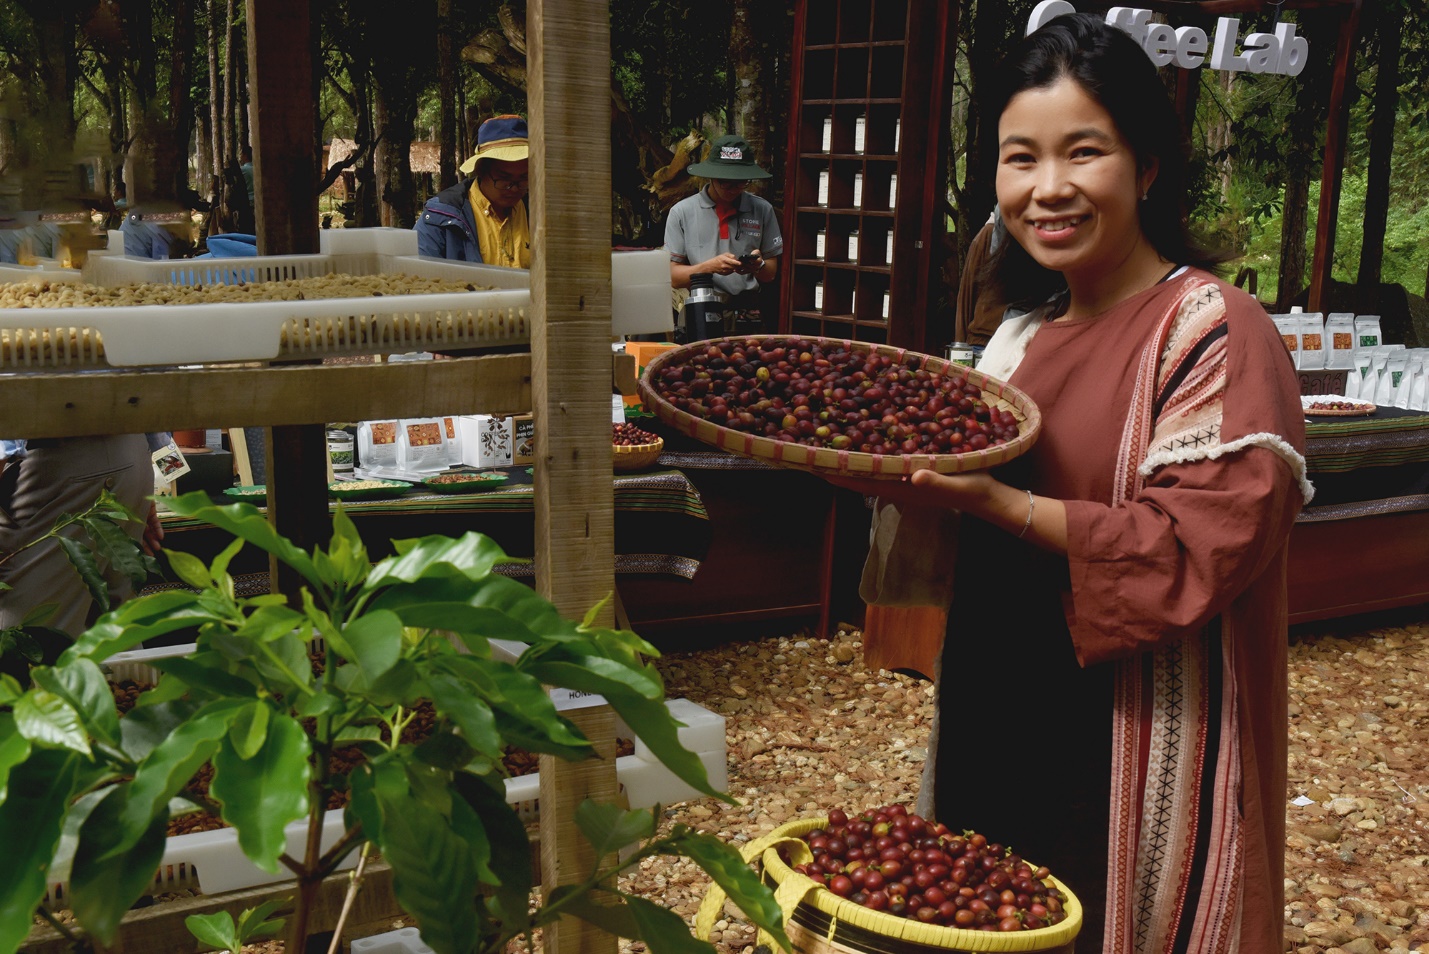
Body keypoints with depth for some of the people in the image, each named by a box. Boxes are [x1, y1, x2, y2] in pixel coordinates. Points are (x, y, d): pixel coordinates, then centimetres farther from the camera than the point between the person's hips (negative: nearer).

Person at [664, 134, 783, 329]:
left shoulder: (762, 210, 10)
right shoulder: (682, 212, 6)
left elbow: (770, 275, 14)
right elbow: (673, 276, 2)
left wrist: (758, 266, -9)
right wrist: (709, 267, -14)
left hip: (748, 312, 1)